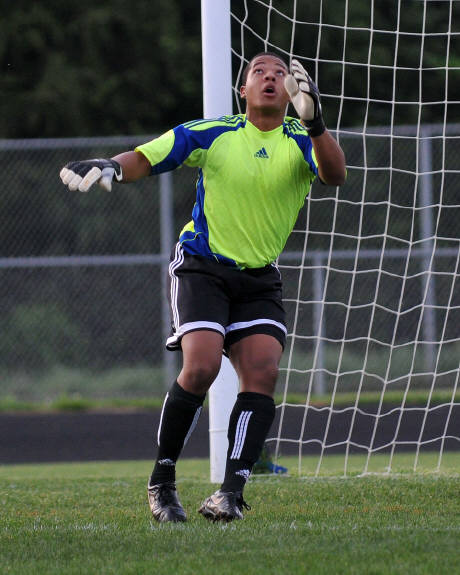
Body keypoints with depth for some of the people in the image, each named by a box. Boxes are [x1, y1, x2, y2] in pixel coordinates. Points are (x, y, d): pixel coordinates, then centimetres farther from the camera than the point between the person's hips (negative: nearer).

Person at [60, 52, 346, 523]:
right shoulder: (213, 134, -4)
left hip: (259, 280, 3)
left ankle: (232, 491, -14)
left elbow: (334, 175, -20)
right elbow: (145, 158, -5)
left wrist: (315, 125, -37)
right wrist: (111, 167, -27)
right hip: (201, 267, -3)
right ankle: (161, 481, -6)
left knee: (262, 374, -15)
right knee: (201, 367, -21)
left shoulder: (300, 141, -1)